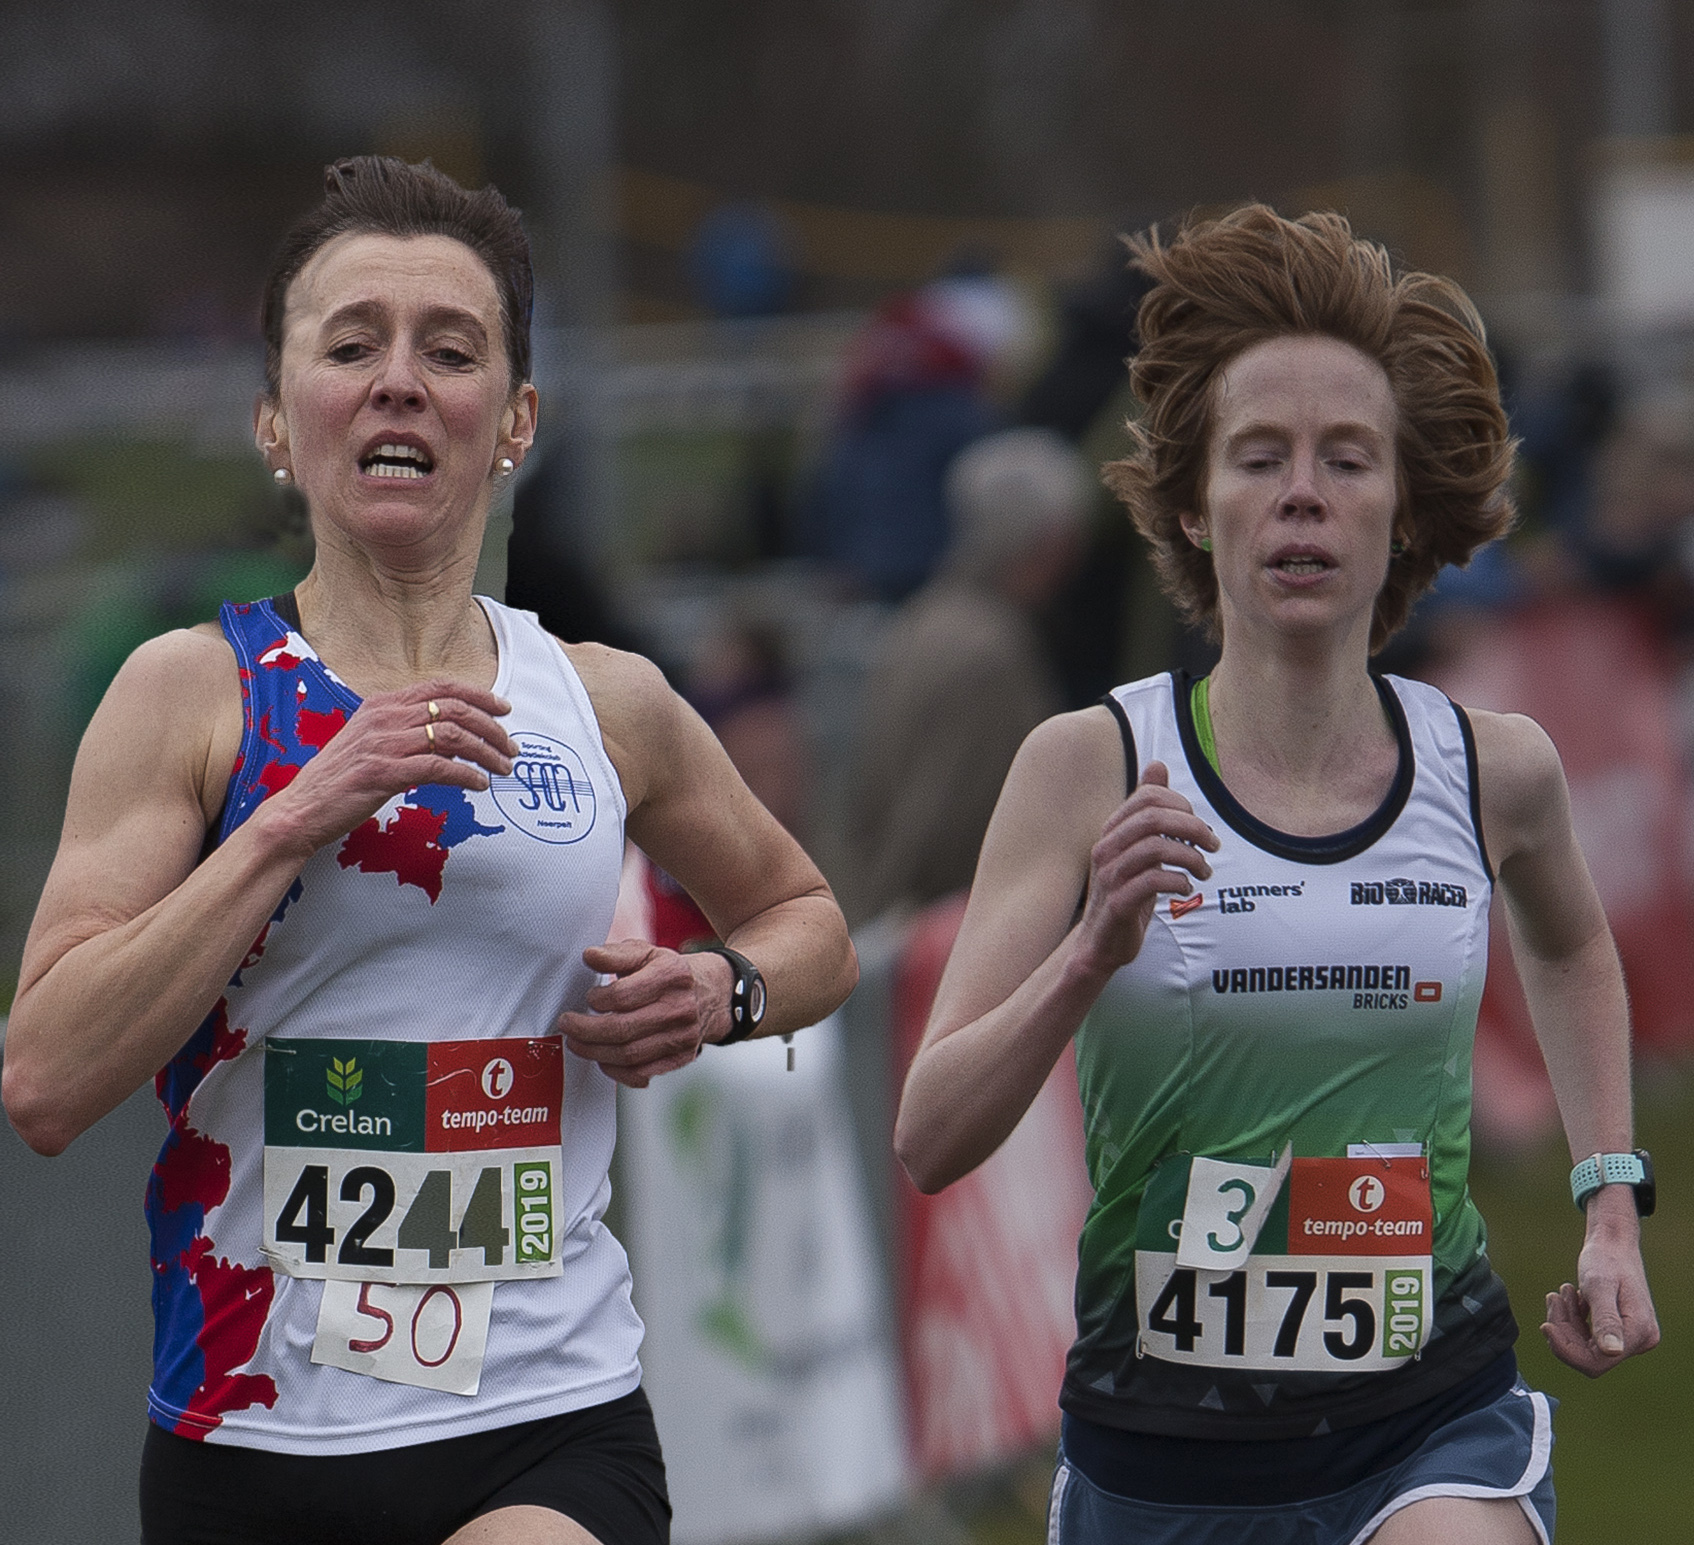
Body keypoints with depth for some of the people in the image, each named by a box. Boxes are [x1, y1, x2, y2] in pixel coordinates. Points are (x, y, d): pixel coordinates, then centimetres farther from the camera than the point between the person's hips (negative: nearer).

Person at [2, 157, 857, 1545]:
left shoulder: (613, 709, 9)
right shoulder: (194, 692, 0)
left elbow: (807, 922, 29)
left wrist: (725, 993, 5)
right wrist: (298, 815, -16)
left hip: (553, 1432, 0)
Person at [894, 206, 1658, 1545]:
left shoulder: (1495, 770, 1)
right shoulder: (1093, 767, -4)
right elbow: (931, 1142, -10)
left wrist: (1612, 1202, 17)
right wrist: (1092, 955, -25)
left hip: (1435, 1431, 0)